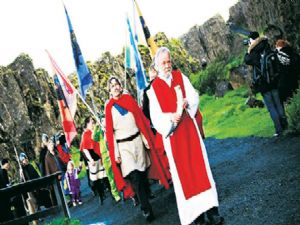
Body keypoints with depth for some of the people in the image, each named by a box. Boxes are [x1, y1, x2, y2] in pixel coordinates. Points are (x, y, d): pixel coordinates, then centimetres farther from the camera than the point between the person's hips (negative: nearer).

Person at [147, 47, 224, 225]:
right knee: (183, 172, 0)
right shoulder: (154, 88, 1)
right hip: (172, 134, -2)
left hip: (189, 128, 2)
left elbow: (194, 96, 2)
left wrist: (186, 103, -19)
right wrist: (170, 118, -24)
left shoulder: (180, 76, 9)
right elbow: (156, 117, -6)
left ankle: (212, 210, 3)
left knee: (199, 165, -1)